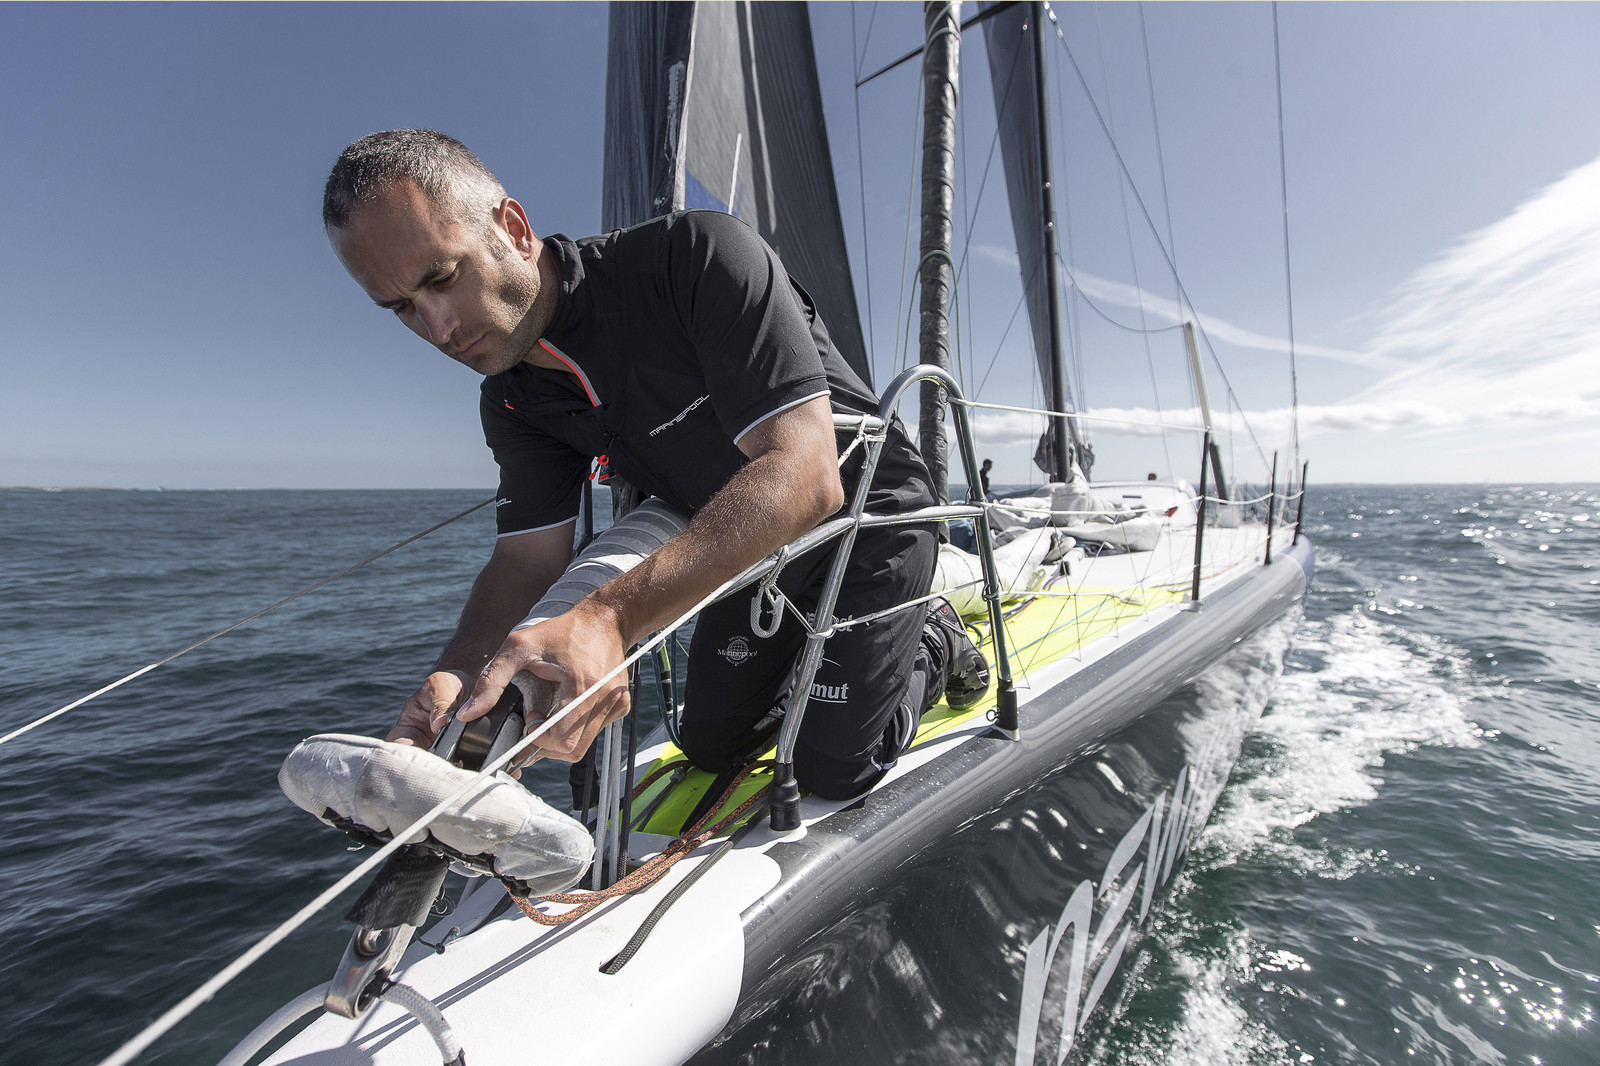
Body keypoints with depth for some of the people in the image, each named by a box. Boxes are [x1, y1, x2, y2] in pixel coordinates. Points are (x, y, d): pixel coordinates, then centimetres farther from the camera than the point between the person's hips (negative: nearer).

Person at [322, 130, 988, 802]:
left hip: (870, 515, -6)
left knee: (834, 768, -7)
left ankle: (933, 645, 21)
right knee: (711, 745, 14)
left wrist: (610, 618, -49)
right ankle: (830, 654, 36)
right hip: (753, 547, 6)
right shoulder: (511, 400, -7)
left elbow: (803, 476, -40)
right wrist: (458, 671, -31)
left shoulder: (698, 255, -30)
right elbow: (527, 555, -8)